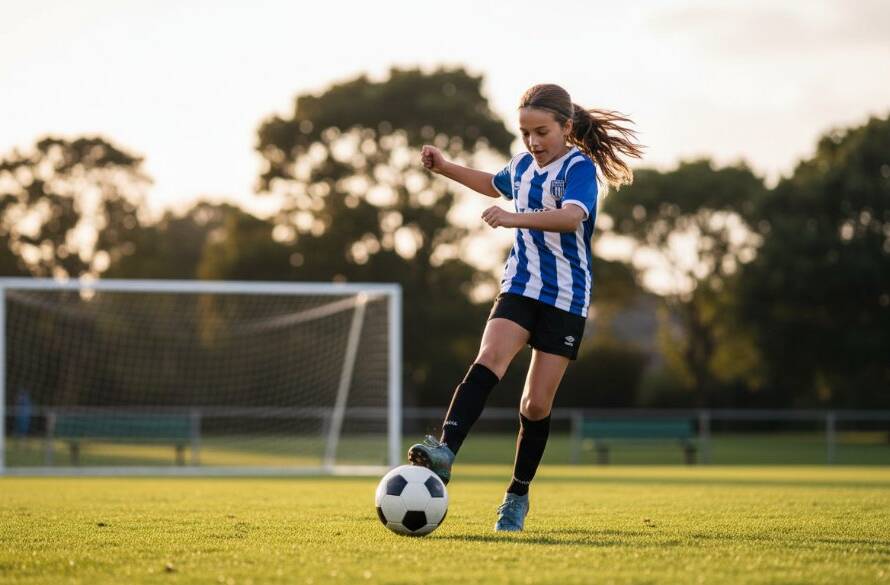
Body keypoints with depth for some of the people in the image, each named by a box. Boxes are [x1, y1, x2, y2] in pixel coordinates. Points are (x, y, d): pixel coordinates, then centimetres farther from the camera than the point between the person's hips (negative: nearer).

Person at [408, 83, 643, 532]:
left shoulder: (579, 167, -13)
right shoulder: (523, 166, 9)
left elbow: (572, 216, -35)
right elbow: (495, 184, 35)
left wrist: (515, 218, -48)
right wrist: (444, 167, 27)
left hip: (566, 297, -4)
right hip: (520, 288, 4)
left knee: (537, 403, -1)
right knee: (488, 361, -24)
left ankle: (518, 496, 16)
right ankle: (445, 451, -41)